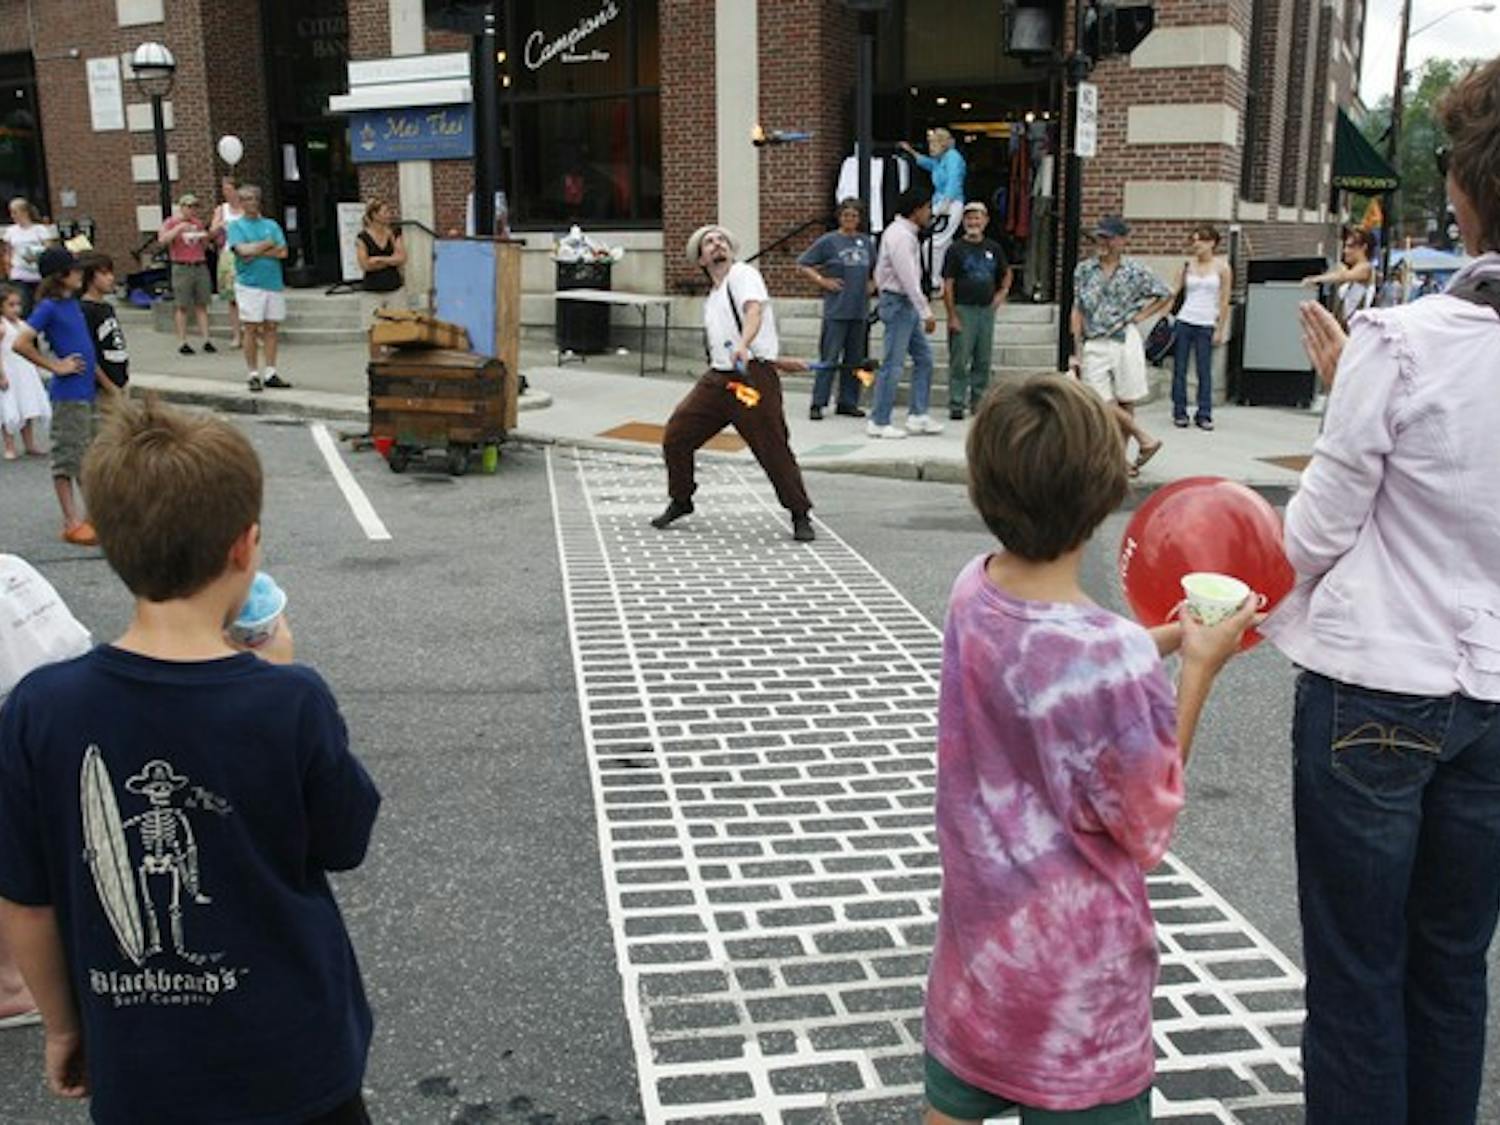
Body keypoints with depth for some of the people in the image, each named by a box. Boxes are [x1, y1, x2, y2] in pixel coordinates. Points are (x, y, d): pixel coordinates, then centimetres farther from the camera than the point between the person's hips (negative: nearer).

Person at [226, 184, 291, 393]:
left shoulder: (271, 225, 14)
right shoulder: (235, 226, 5)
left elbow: (282, 251, 1)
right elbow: (242, 250, -11)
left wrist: (256, 252, -7)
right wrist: (267, 244, -2)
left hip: (273, 281, 3)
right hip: (249, 283, -3)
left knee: (270, 328, 4)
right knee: (251, 328, -4)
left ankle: (270, 373, 7)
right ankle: (253, 374, 0)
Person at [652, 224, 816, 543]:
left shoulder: (743, 274, -2)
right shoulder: (711, 300, 21)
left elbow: (754, 311, -22)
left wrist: (743, 346, -41)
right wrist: (775, 361, 13)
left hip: (753, 377, -7)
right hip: (717, 378, 8)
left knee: (774, 449, -9)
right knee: (676, 436, 5)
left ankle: (801, 517, 7)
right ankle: (681, 501, 25)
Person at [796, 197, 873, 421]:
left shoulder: (866, 242, 11)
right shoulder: (829, 241, -2)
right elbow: (803, 265, 0)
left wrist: (871, 285, 13)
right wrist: (823, 281, -8)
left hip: (860, 309, 5)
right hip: (836, 310, -5)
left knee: (855, 359, 8)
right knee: (829, 358, -7)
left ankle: (848, 402, 16)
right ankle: (818, 404, -3)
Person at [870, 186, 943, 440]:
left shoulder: (905, 232, 15)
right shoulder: (900, 235, -17)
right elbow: (909, 278, -22)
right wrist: (926, 312, -22)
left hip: (905, 304, 10)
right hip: (899, 303, -10)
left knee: (924, 357, 11)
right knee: (893, 364, -6)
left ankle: (917, 416, 13)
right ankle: (878, 422, 0)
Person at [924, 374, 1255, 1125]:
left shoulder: (974, 591, -10)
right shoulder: (1111, 658, -30)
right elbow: (1147, 831, -14)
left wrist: (1169, 638, 7)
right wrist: (1199, 669, -11)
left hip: (976, 931, 6)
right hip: (1073, 978, -6)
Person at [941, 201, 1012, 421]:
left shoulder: (993, 248, 11)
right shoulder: (956, 249, -2)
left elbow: (1006, 273, 28)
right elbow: (948, 285, -6)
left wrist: (1002, 292, 9)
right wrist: (952, 316, -12)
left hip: (986, 309, 4)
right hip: (963, 309, -4)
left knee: (983, 361, 8)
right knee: (960, 361, -6)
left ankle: (978, 403, 16)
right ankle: (956, 405, 0)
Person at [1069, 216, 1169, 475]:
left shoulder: (1135, 271, 1)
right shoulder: (1084, 270, 6)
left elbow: (1166, 295, 12)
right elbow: (1077, 312, 6)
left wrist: (1141, 315, 0)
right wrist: (1077, 351, 2)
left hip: (1125, 342, -1)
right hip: (1094, 346, 1)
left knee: (1125, 403, 2)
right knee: (1104, 402, -9)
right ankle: (1146, 440, 7)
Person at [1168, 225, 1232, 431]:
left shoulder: (1222, 267, 1)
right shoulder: (1188, 264, 6)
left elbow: (1224, 302, 1)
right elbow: (1175, 291, 8)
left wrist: (1220, 330, -2)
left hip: (1206, 325, -2)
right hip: (1184, 321, 2)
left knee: (1204, 371, -1)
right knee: (1179, 369, 2)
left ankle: (1204, 414, 6)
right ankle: (1180, 412, 10)